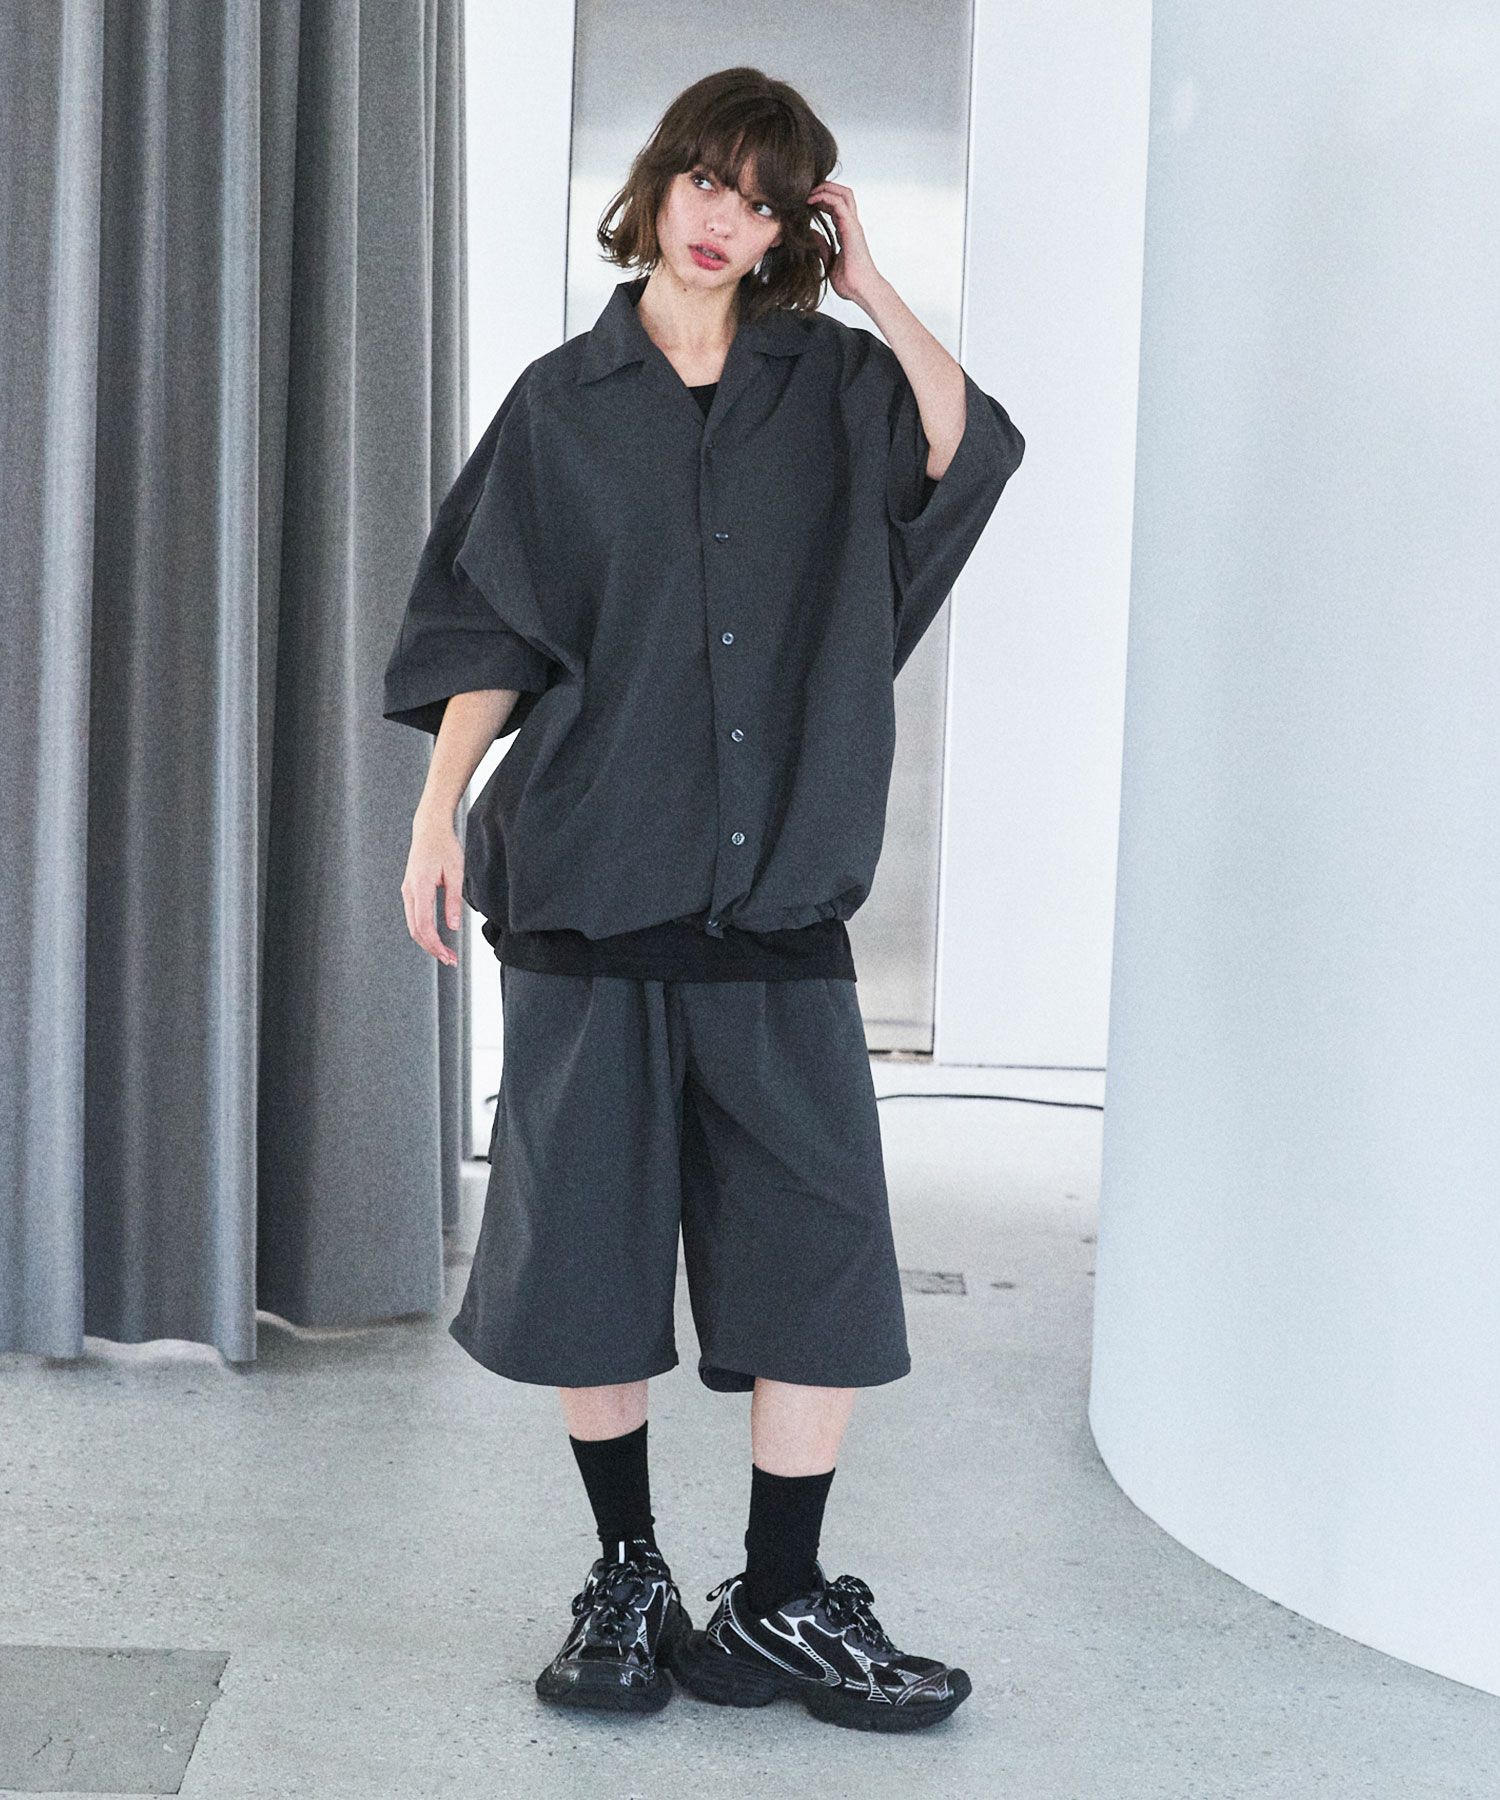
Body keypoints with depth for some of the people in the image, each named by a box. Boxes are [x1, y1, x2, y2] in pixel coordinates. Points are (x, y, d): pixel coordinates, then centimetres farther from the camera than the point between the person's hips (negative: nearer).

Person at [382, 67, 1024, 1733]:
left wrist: (870, 287, -2)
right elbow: (485, 628, 6)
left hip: (778, 884, 1)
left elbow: (971, 447, -8)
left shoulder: (832, 385, 11)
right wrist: (441, 808, -3)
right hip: (589, 877, 0)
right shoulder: (564, 400, 9)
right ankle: (626, 1580, 20)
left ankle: (780, 1606, 11)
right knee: (586, 1234, 3)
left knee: (820, 1246, -1)